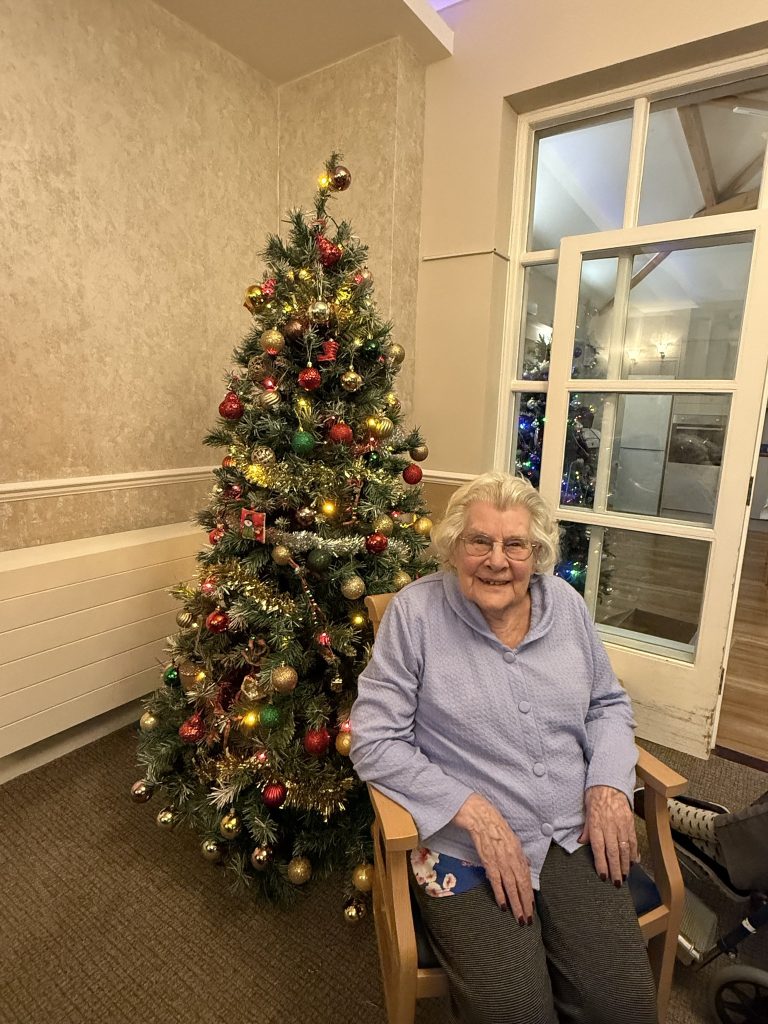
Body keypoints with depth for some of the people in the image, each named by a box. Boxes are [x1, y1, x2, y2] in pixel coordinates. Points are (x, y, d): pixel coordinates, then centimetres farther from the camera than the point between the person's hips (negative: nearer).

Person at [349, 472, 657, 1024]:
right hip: (464, 851, -3)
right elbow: (374, 741, -13)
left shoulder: (567, 604, 0)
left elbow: (609, 704, 13)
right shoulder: (415, 611, -14)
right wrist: (475, 813, -18)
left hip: (574, 837, 4)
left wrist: (609, 783, -5)